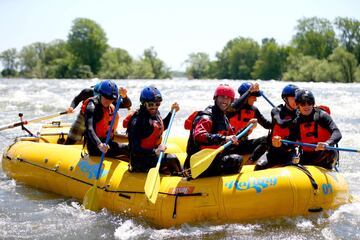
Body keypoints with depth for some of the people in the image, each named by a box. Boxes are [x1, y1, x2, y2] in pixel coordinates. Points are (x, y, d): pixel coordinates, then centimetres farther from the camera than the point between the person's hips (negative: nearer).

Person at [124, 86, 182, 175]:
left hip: (154, 154, 9)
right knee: (171, 159, -17)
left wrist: (172, 112, 16)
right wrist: (154, 151, -34)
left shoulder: (155, 114, 2)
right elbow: (135, 149, -24)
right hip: (140, 161, -9)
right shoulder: (137, 121, -22)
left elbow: (162, 127, 27)